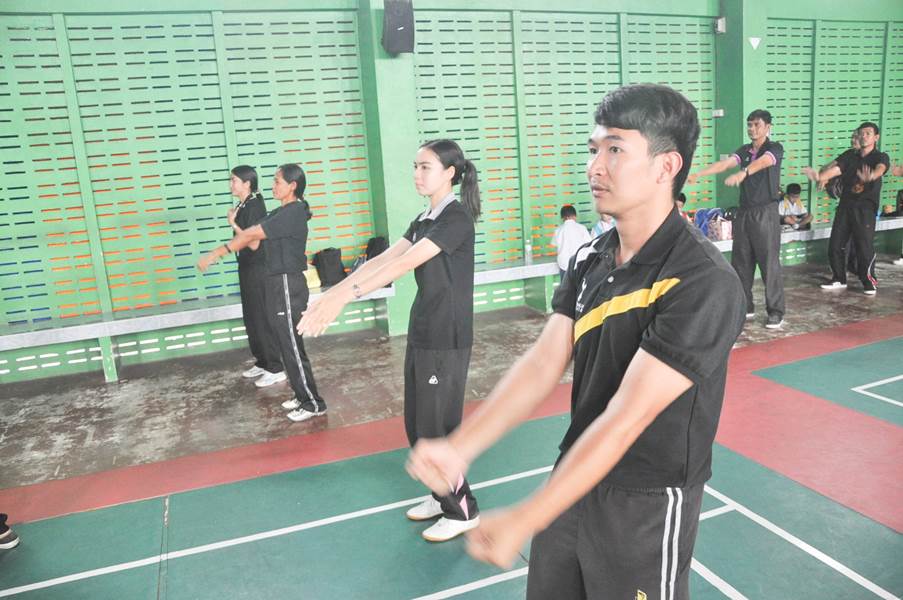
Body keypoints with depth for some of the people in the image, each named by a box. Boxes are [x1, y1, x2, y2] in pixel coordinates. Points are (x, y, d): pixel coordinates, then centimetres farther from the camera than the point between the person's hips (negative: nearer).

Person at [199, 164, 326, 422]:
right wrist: (219, 252, 4)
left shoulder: (292, 213, -18)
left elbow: (251, 235, -17)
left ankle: (314, 403, 6)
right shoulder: (282, 213, 13)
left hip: (287, 286, -10)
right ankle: (302, 395, 26)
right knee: (286, 345, 15)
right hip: (277, 284, 10)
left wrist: (217, 252, -12)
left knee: (292, 346, -4)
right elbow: (251, 237, 13)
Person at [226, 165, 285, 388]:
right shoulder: (244, 206, 11)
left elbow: (253, 243, -21)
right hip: (247, 269, 10)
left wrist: (233, 224, -17)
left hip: (257, 270, -10)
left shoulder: (254, 206, -16)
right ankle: (262, 363, 26)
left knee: (262, 319, -4)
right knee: (251, 319, 15)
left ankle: (275, 369, 3)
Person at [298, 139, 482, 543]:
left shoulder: (456, 218, -16)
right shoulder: (425, 220, 12)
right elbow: (384, 258, 4)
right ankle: (443, 496, 34)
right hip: (421, 335, 9)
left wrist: (347, 295, -34)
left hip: (446, 341, -9)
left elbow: (405, 263, -27)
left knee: (437, 430, 2)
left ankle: (463, 511, 21)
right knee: (417, 428, 15)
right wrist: (334, 291, -5)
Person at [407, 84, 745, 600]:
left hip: (647, 504, -5)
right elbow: (542, 365, -7)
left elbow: (625, 419, -28)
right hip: (577, 479, 6)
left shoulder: (704, 284, -24)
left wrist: (523, 521, -27)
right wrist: (460, 447, -19)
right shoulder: (589, 260, -1)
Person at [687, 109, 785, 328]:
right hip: (744, 212, 6)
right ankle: (745, 306, 20)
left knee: (769, 263, -4)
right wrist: (698, 174, -23)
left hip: (766, 212, -6)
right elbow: (724, 163, -6)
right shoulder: (744, 150, 10)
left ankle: (776, 312, 3)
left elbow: (762, 162, -29)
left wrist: (742, 173, -49)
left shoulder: (775, 148, -6)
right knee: (740, 262, 8)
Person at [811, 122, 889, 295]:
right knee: (835, 245, 4)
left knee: (864, 246, -8)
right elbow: (834, 168, -8)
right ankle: (839, 279, 20)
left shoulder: (881, 157, -1)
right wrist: (820, 176, -30)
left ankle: (870, 282, 10)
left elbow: (880, 169, -25)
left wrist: (870, 176, -49)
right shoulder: (849, 156, 9)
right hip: (845, 205, 4)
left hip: (865, 208, -4)